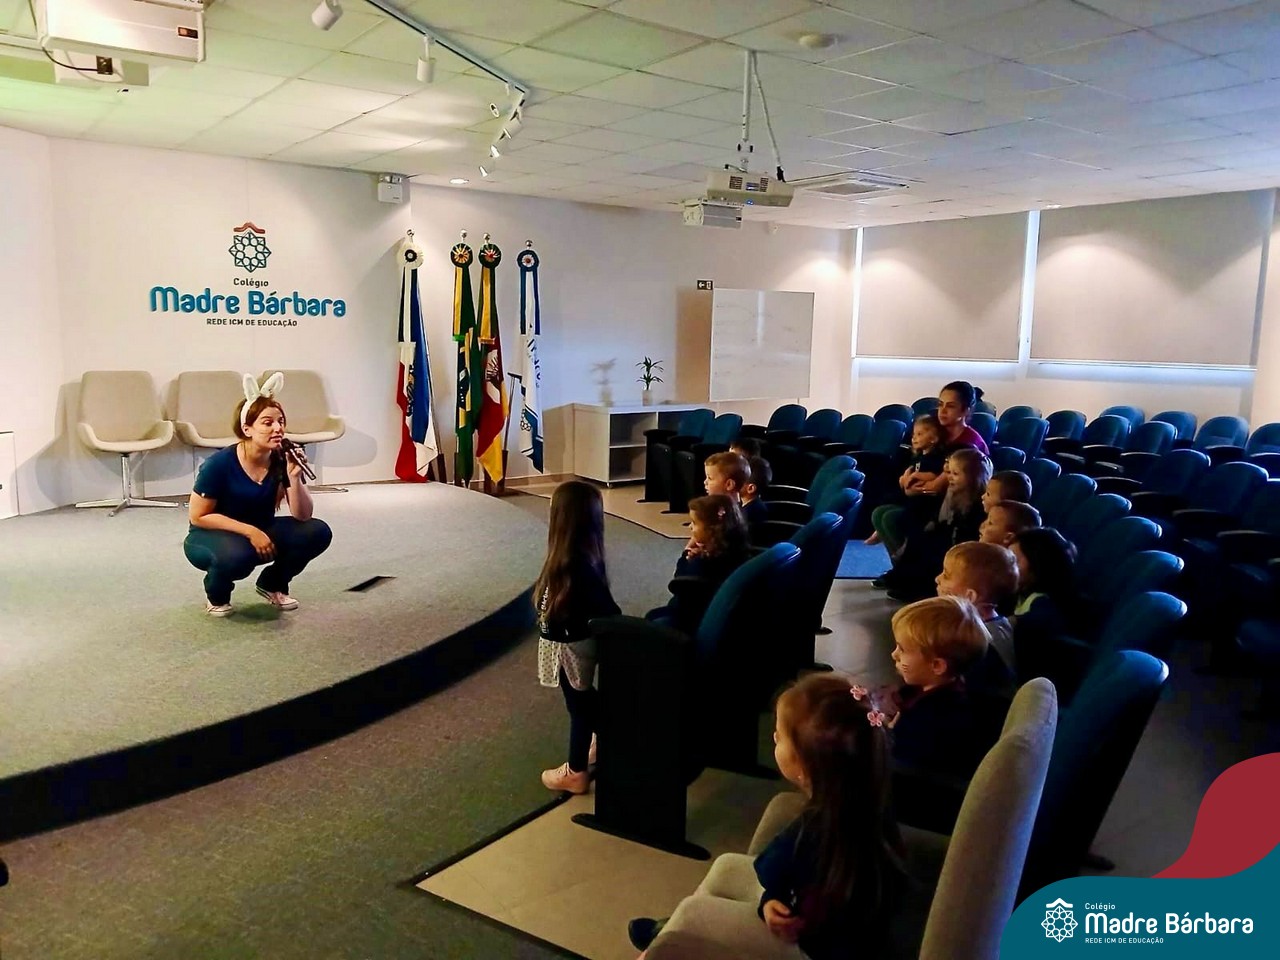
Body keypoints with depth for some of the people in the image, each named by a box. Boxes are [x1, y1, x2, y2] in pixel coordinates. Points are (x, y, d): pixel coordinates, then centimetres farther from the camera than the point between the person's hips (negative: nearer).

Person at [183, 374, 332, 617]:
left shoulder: (284, 459, -12)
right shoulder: (220, 463, -24)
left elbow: (302, 516, -13)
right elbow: (198, 516, -17)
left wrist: (294, 478, -29)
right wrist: (249, 531, -24)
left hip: (260, 532, 5)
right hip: (212, 536, -5)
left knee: (318, 532, -18)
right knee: (235, 555, -39)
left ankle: (272, 584, 8)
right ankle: (216, 595, -2)